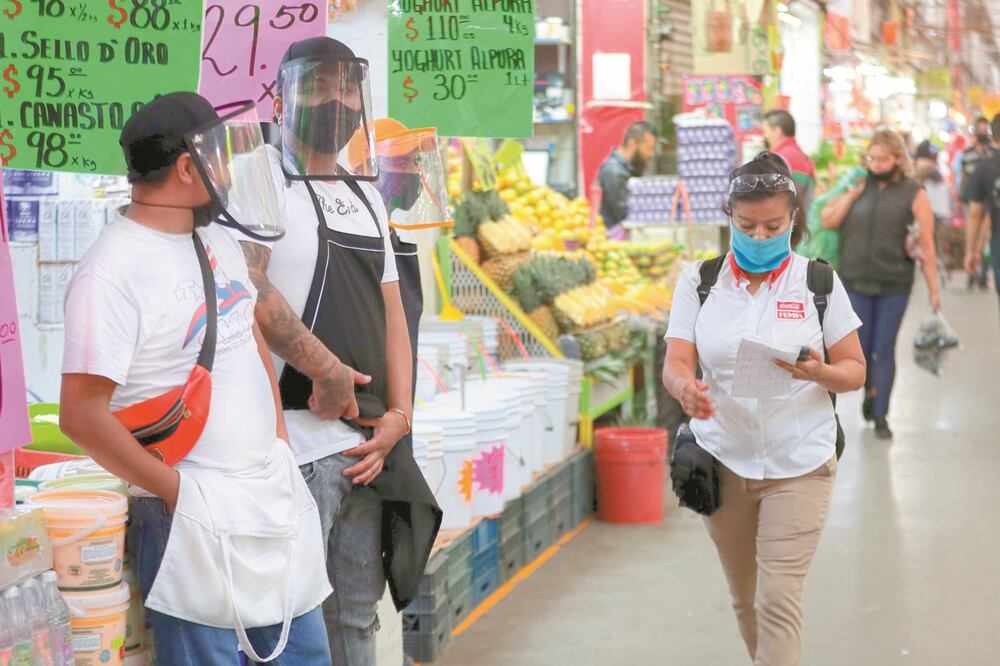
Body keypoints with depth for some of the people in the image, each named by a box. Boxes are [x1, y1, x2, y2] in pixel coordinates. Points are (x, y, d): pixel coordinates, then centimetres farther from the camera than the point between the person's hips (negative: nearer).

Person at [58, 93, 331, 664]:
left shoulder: (218, 241, 8)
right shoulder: (113, 272, -18)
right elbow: (83, 415, -21)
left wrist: (280, 439, 13)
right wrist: (178, 491, -14)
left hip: (276, 492, 8)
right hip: (195, 513, -8)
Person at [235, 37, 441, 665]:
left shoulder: (367, 194, 19)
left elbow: (392, 311, 17)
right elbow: (247, 287, -19)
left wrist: (400, 413, 4)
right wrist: (326, 369, -15)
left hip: (369, 442, 7)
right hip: (295, 440, -7)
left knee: (357, 614, 14)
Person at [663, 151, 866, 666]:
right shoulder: (698, 282, 2)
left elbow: (855, 370, 1)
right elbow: (675, 364, -5)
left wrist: (819, 373, -22)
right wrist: (687, 389, -29)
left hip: (799, 465, -2)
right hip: (723, 462, 2)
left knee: (778, 600, -9)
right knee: (745, 600, 14)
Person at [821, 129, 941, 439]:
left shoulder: (914, 195, -2)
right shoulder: (859, 187, 8)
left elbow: (927, 245, -3)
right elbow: (827, 221, 3)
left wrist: (933, 289, -5)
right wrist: (853, 193, -6)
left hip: (894, 285, -2)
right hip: (856, 282, 2)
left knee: (885, 349, 0)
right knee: (861, 348, 6)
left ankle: (881, 416, 10)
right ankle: (870, 391, 34)